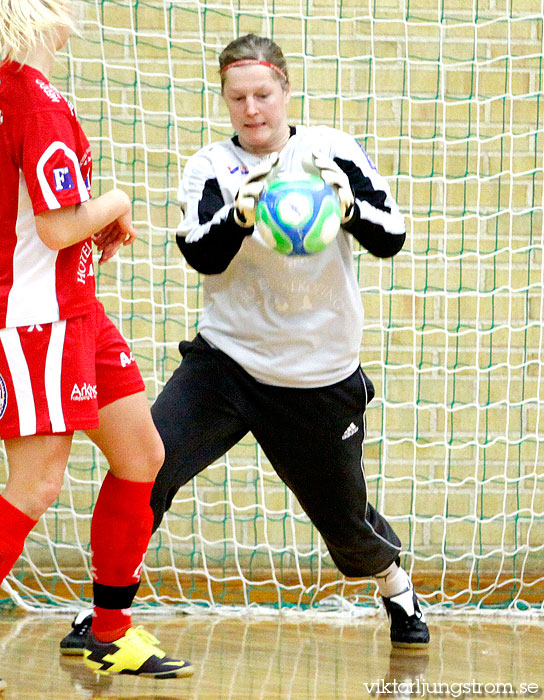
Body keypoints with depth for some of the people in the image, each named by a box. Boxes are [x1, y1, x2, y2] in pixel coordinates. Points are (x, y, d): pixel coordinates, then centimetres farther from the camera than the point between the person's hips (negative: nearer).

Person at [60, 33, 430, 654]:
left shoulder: (332, 151, -3)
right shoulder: (211, 167, -3)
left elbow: (391, 238, -7)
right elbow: (203, 255, -16)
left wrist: (349, 205, -27)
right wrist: (242, 213, -36)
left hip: (320, 378, 0)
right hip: (226, 363, 0)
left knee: (344, 519, 12)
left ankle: (398, 590, 44)